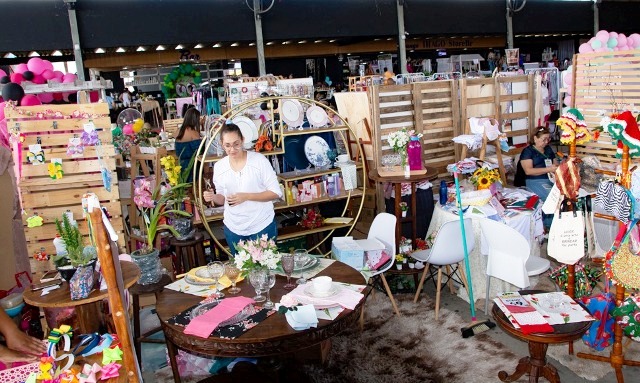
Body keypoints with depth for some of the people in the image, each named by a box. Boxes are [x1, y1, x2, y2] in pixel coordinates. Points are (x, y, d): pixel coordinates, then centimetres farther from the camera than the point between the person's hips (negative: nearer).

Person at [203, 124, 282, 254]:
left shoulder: (259, 160, -11)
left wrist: (246, 196, -21)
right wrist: (214, 197, -13)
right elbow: (222, 199, 9)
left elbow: (276, 193, -11)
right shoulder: (219, 166, 1)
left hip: (262, 226, -3)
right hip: (233, 229, 3)